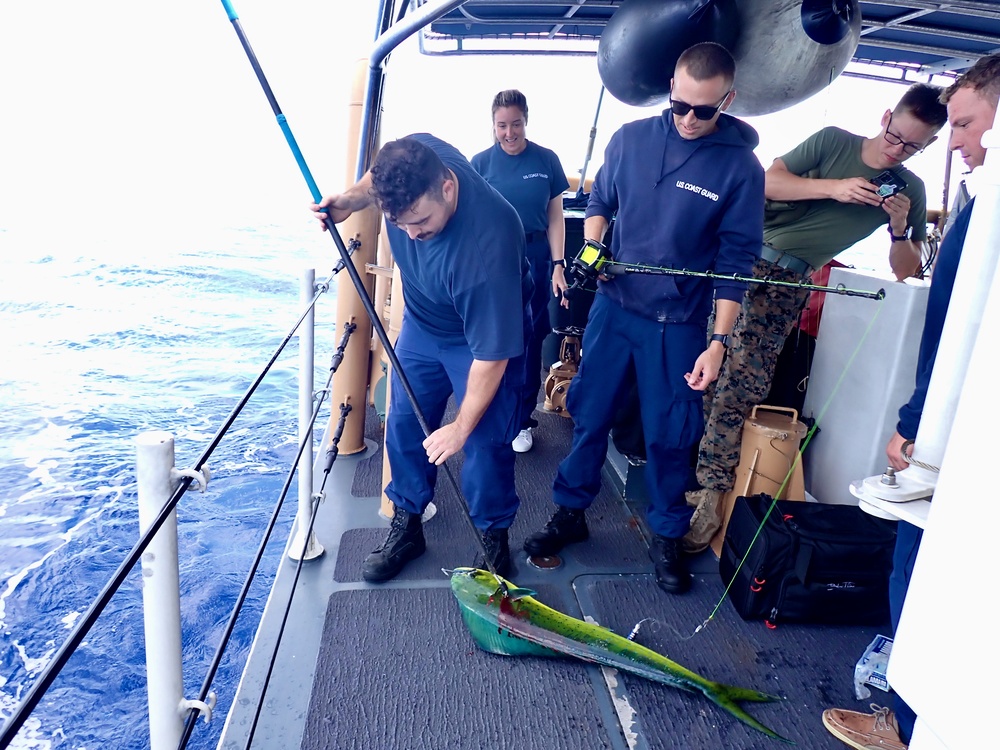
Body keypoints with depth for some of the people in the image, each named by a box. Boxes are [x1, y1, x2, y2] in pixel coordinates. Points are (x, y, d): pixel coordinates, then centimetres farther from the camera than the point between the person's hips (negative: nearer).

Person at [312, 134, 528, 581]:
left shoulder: (487, 249, -41)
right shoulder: (412, 156, -24)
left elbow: (490, 356, -32)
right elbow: (376, 179, 4)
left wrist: (461, 427, -23)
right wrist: (350, 201, -16)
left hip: (491, 329, -6)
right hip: (420, 322, 6)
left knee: (485, 441, -3)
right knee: (404, 426, 9)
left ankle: (493, 538, 21)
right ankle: (406, 527, 26)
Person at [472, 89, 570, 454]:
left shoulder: (546, 160, 1)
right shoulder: (481, 162, 1)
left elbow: (555, 217, 2)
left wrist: (558, 266, -4)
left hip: (534, 261, 0)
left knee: (529, 340, 6)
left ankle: (522, 420, 21)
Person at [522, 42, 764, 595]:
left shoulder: (741, 168, -8)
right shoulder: (631, 138, 0)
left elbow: (734, 263, -7)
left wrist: (718, 343, -10)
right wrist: (589, 248, -6)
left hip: (679, 324, -2)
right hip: (614, 304, 3)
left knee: (669, 435, 6)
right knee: (588, 414, 9)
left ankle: (667, 538, 27)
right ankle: (570, 513, 28)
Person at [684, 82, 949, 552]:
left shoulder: (910, 190, 11)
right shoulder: (833, 141, 7)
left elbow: (905, 270, 11)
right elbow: (768, 181, -4)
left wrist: (899, 227, -8)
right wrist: (833, 188, -15)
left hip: (785, 284, -1)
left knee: (741, 384, -10)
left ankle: (711, 495, -3)